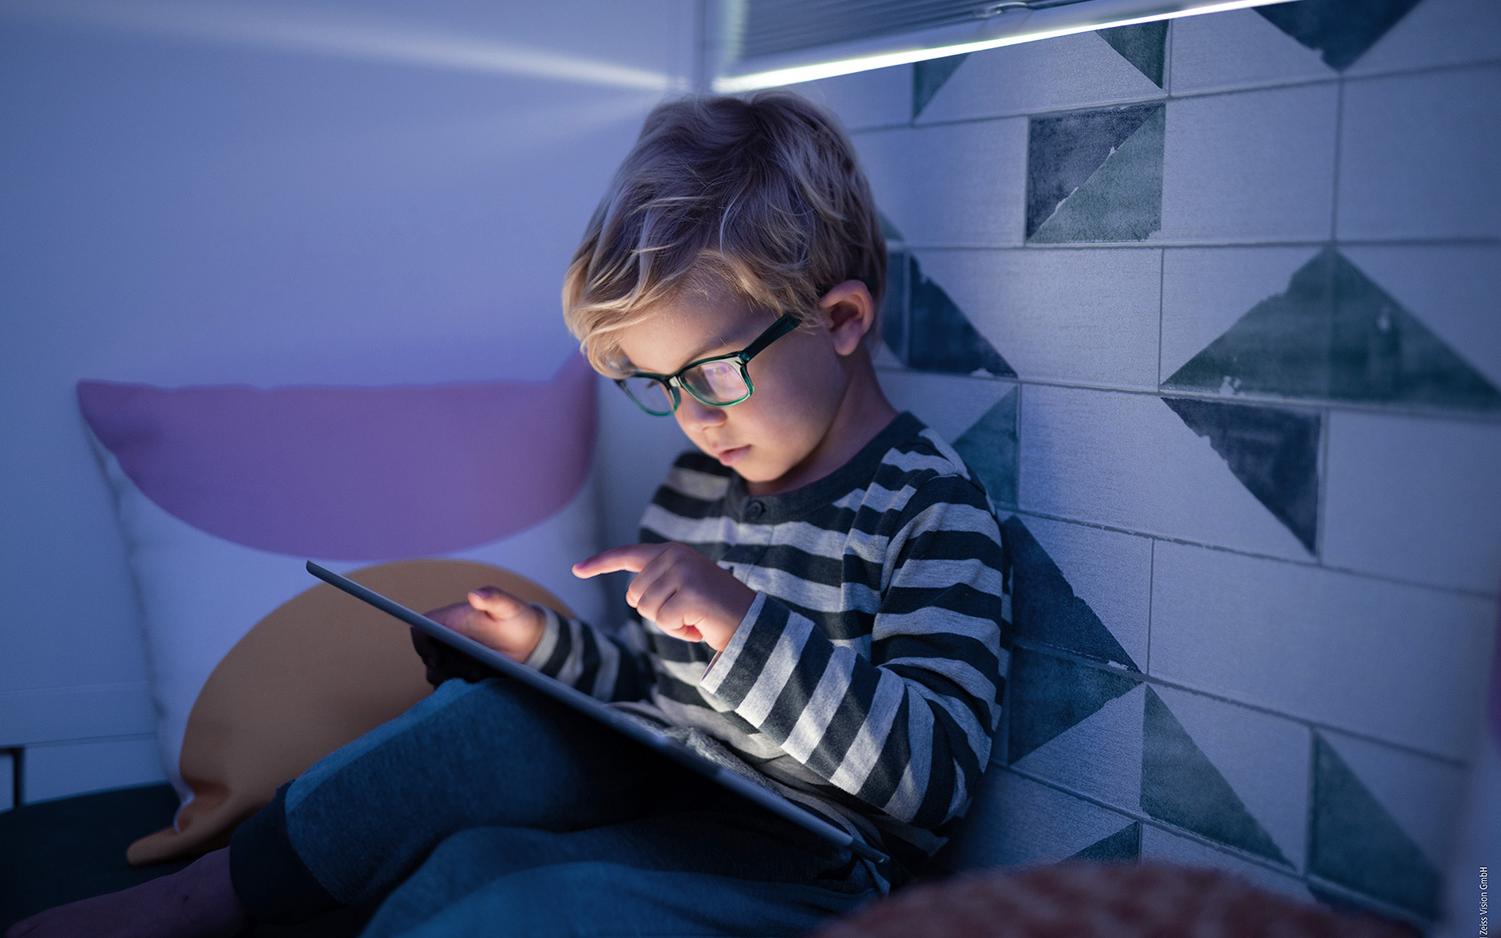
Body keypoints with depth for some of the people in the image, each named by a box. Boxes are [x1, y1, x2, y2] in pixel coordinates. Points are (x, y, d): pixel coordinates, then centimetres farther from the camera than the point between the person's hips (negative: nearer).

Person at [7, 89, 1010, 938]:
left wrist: (746, 625, -33)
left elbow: (938, 780, -23)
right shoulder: (693, 487, 7)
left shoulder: (929, 503, -15)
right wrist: (546, 641, -2)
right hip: (663, 788, 7)